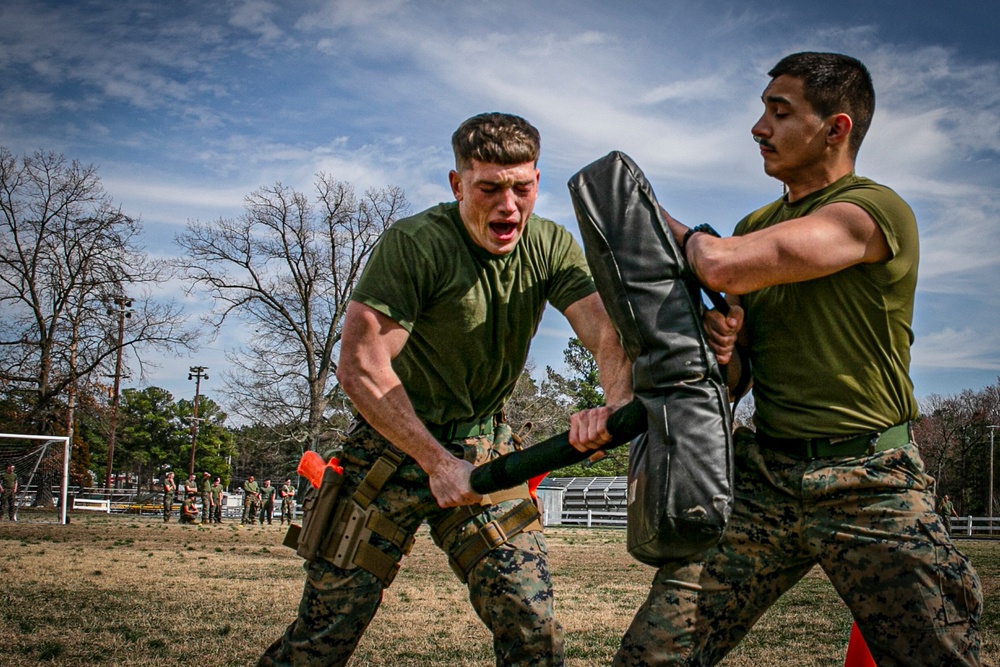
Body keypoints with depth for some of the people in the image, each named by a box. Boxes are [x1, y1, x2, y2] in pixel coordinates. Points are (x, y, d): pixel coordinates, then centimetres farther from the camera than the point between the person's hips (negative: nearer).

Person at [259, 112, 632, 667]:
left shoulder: (551, 247, -4)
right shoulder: (414, 244, -19)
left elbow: (609, 333, -15)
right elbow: (361, 367, -21)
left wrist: (615, 404, -38)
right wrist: (436, 464, -23)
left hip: (485, 445, 4)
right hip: (395, 441, -4)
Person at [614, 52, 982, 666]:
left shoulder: (875, 211, -9)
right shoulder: (756, 225, 15)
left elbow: (724, 267, -21)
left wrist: (667, 222, 0)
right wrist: (723, 342, -3)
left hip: (869, 484, -5)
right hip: (762, 476, 5)